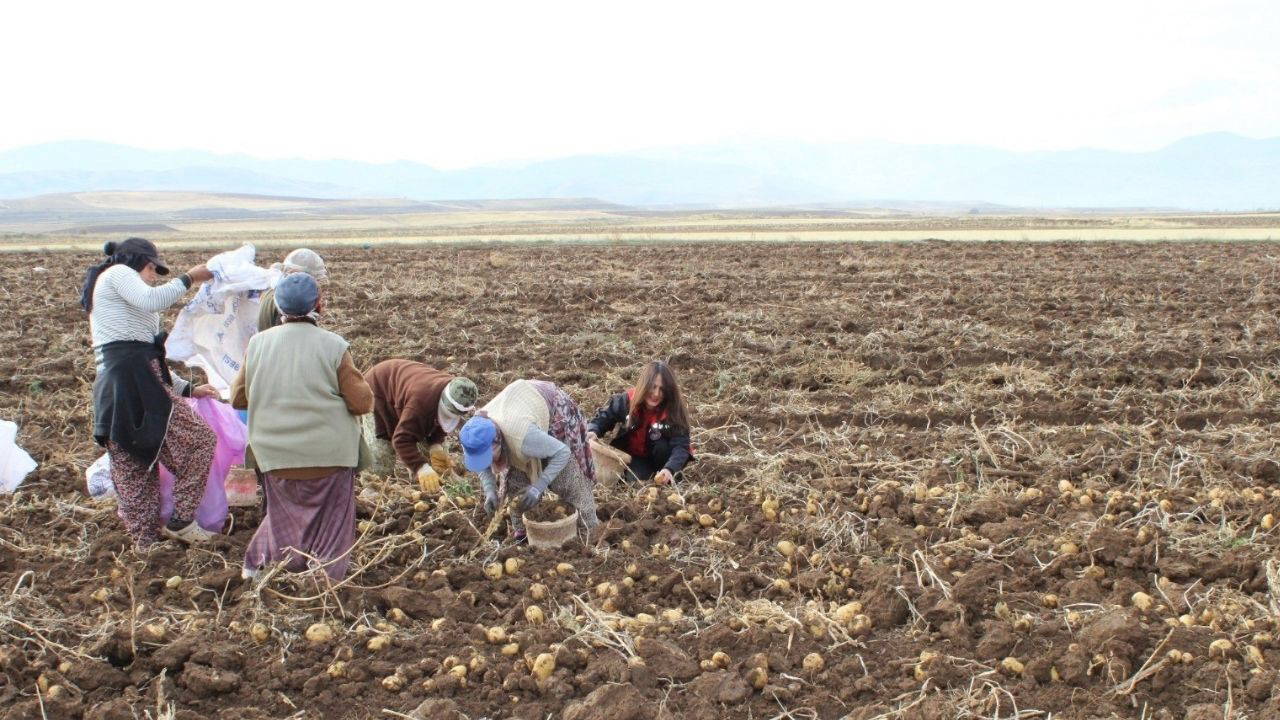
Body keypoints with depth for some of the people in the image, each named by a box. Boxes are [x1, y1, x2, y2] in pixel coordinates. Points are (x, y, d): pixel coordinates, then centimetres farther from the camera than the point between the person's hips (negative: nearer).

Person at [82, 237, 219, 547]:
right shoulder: (118, 273, 6)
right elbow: (150, 301, -16)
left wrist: (188, 389, 27)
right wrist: (189, 278, -4)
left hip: (110, 388, 10)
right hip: (133, 380, -10)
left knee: (132, 469, 12)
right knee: (199, 440, -4)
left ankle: (144, 540, 16)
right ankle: (180, 520, -2)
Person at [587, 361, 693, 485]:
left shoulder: (675, 410, -25)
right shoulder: (626, 400, -19)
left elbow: (681, 445, -33)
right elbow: (604, 416, -4)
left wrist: (670, 469, -51)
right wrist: (593, 431, -27)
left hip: (656, 457, 0)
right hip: (630, 456, 0)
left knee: (663, 447, -32)